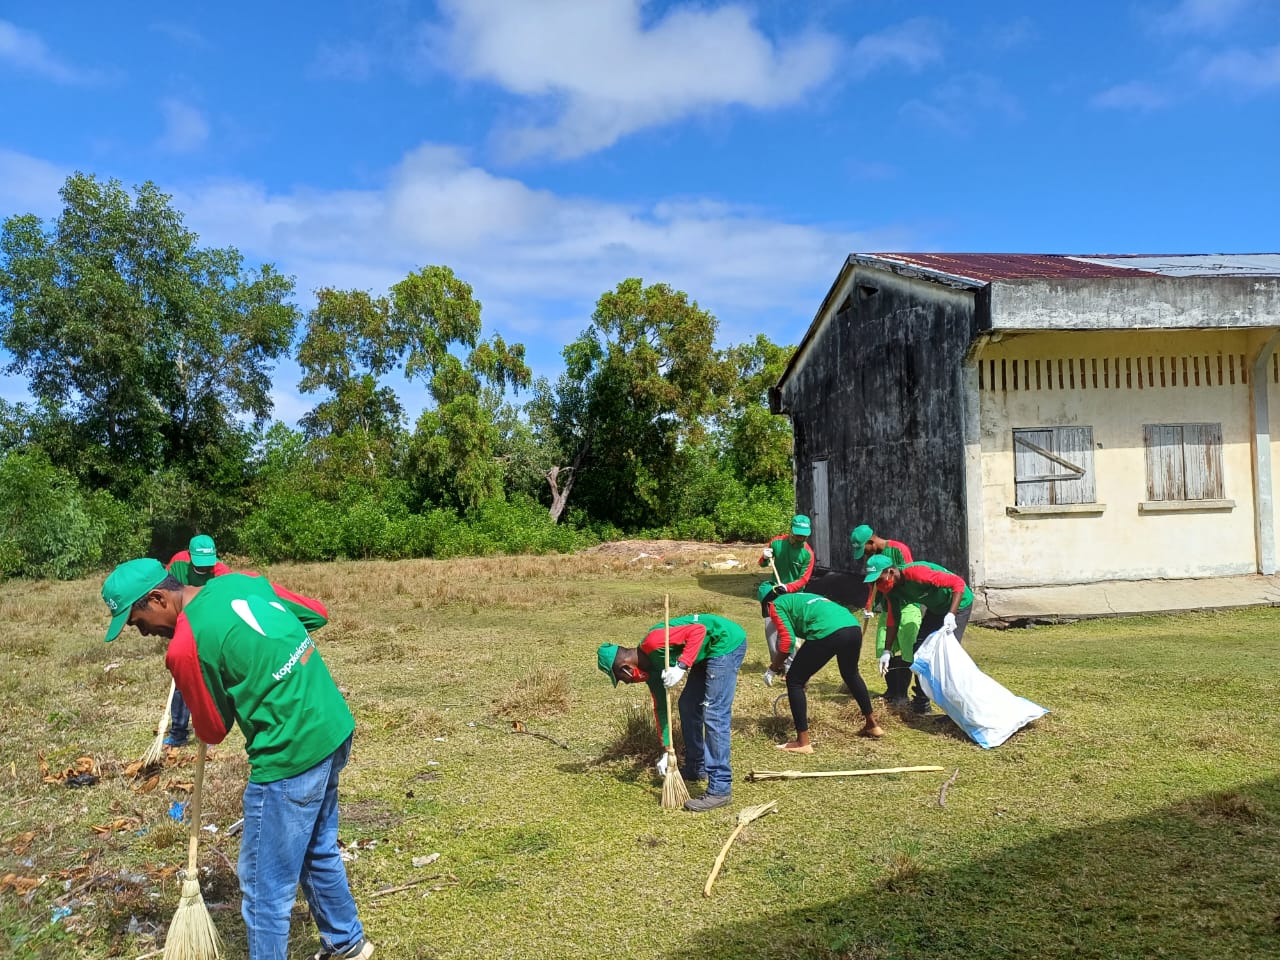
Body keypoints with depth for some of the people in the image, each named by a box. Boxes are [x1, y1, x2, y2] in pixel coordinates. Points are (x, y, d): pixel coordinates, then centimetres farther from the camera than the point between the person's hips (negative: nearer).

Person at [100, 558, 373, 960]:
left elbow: (213, 731, 0)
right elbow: (317, 614, 16)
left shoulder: (184, 648, -16)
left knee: (266, 886, 9)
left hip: (292, 755, -9)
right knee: (318, 851, 27)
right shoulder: (242, 579, 3)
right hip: (335, 728, 9)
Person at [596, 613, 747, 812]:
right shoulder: (650, 667, 6)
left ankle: (720, 789, -9)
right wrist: (666, 751, 11)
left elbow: (699, 630, -28)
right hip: (711, 651, 10)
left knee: (713, 715, -12)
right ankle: (696, 768, 33)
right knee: (688, 705, 18)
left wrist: (681, 667, -32)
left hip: (727, 640, -10)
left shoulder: (652, 643, -22)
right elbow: (661, 707, 11)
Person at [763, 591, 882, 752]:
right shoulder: (801, 599, 38)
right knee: (851, 675, 36)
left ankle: (803, 743, 10)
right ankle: (872, 724, 49)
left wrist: (773, 666, 15)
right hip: (853, 627, 8)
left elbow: (787, 639, 3)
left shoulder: (777, 605, 17)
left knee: (794, 681, 9)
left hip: (828, 632, -8)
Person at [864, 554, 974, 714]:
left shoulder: (916, 573, -36)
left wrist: (951, 615, -44)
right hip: (935, 608, 8)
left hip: (958, 603, -8)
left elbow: (958, 582, -36)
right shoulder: (891, 589, -11)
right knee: (919, 649, 8)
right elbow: (892, 620, -1)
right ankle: (921, 703, 20)